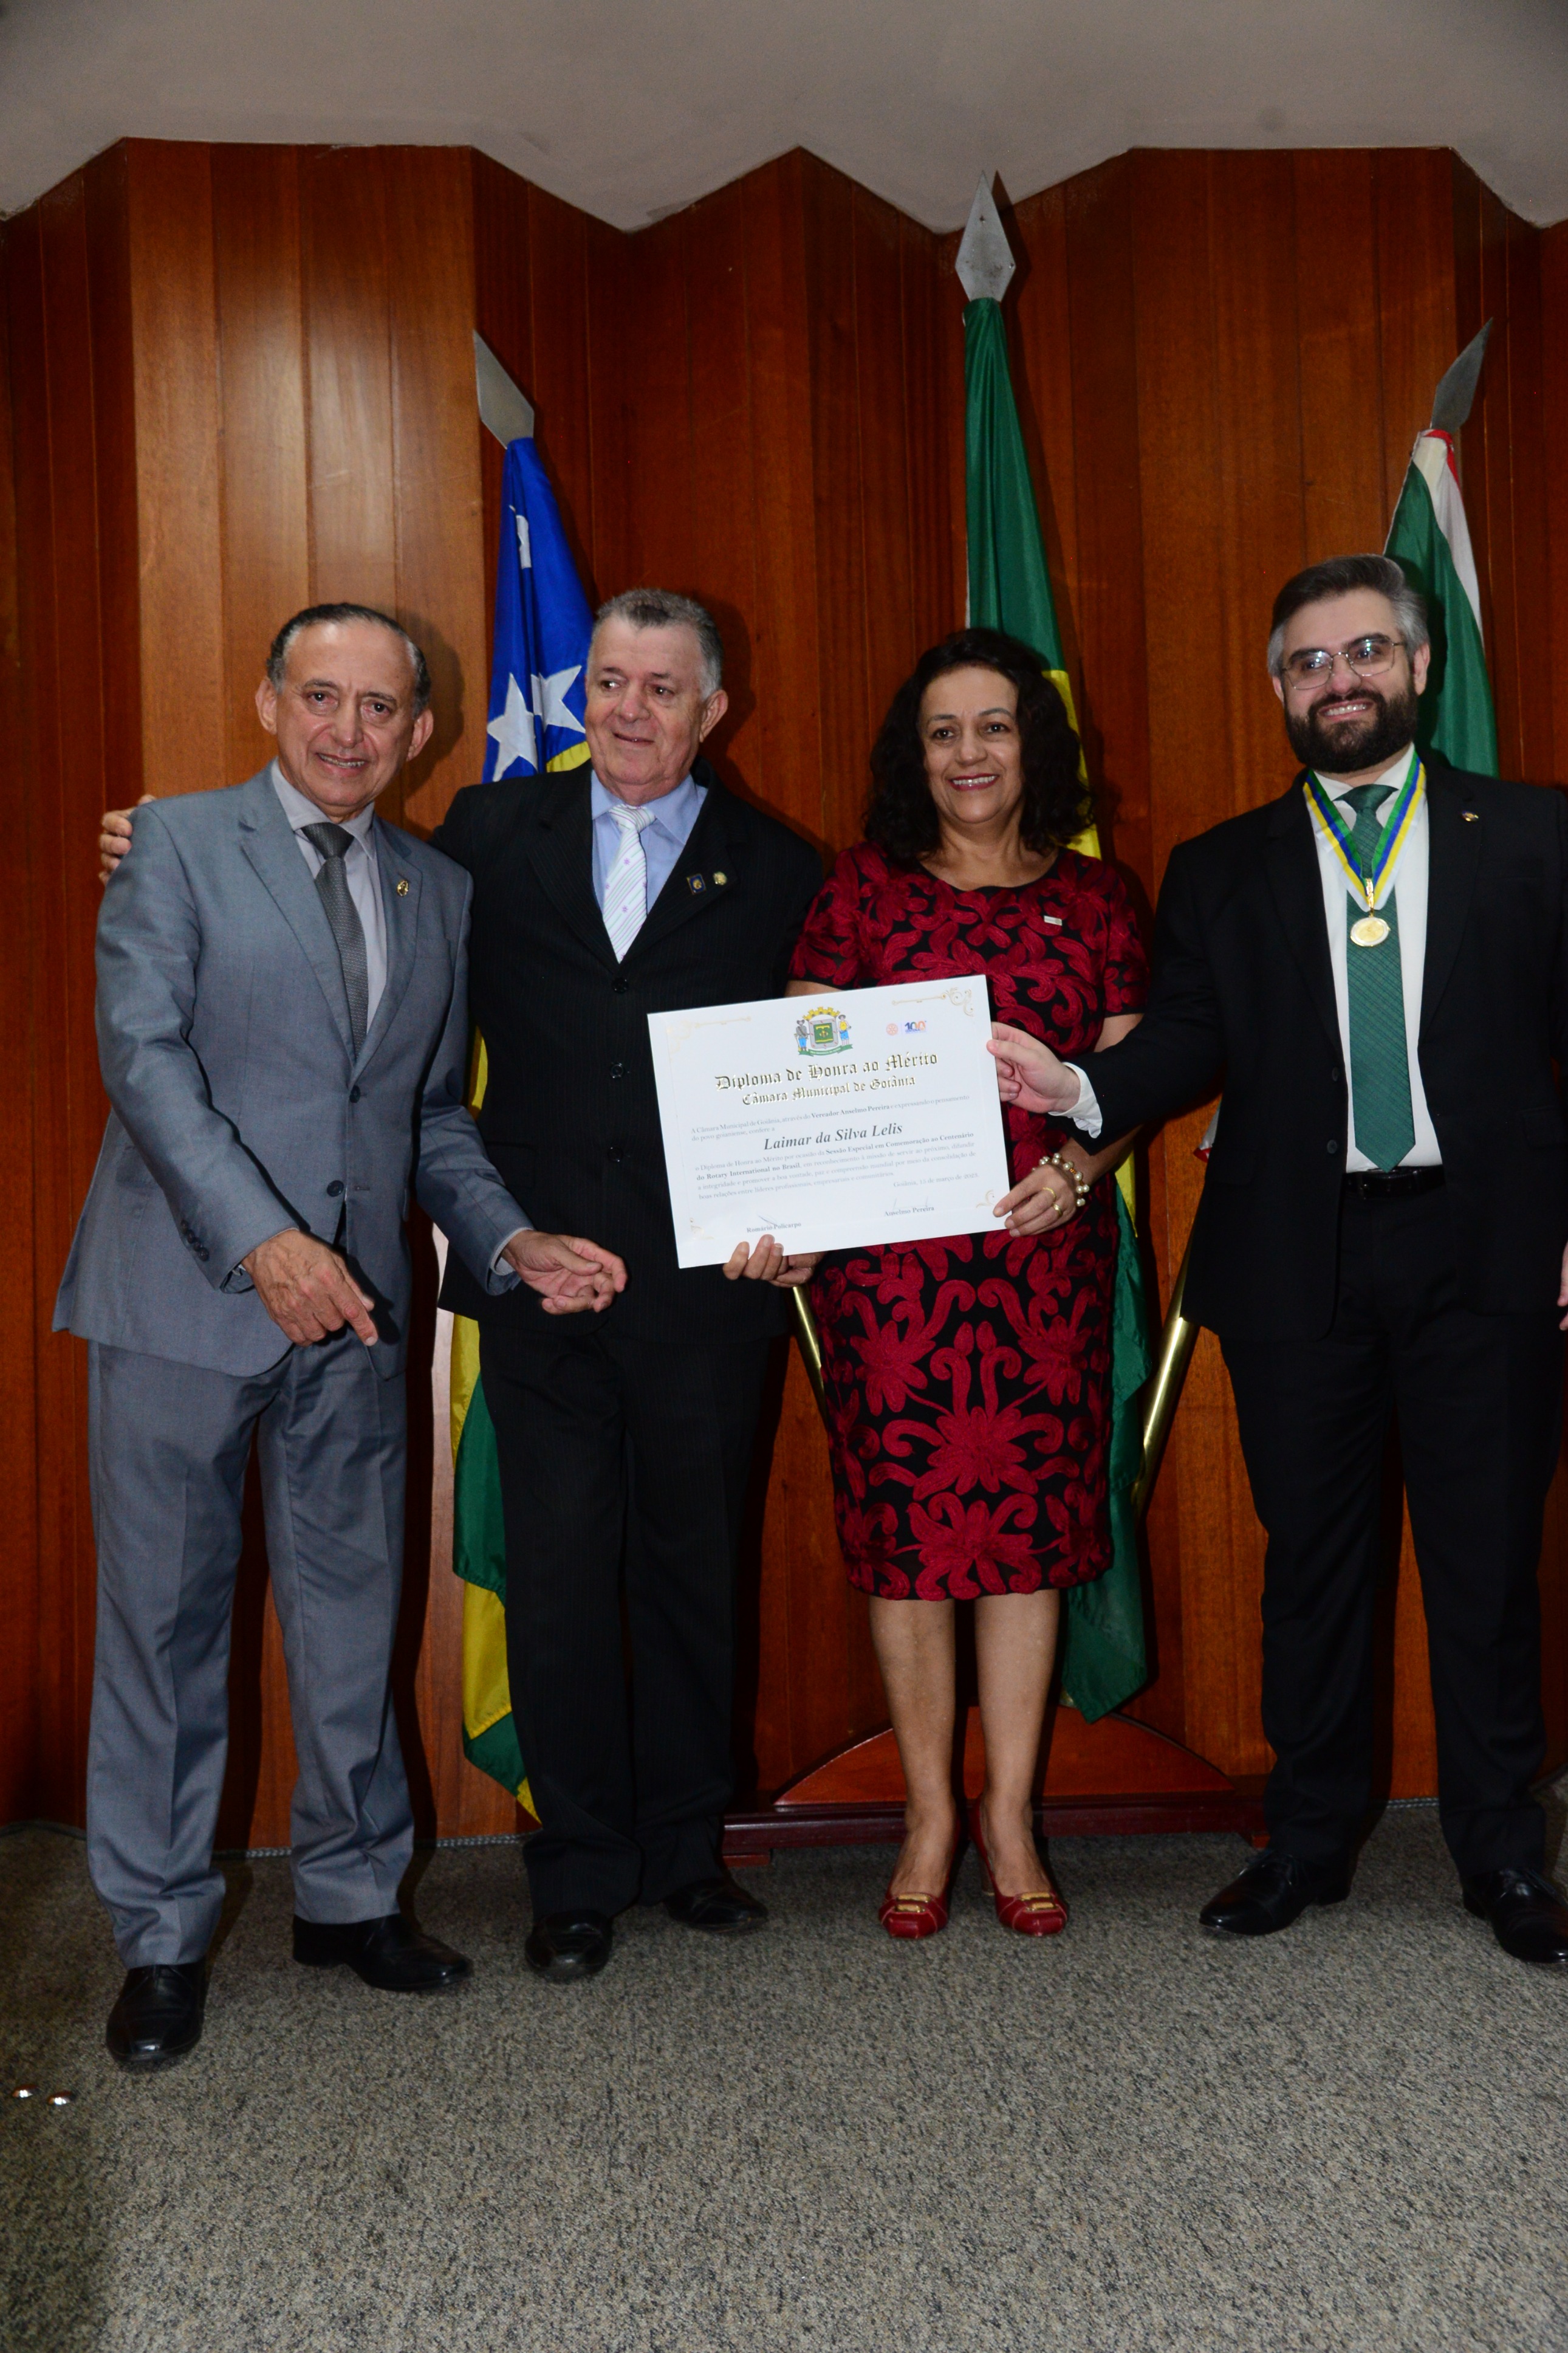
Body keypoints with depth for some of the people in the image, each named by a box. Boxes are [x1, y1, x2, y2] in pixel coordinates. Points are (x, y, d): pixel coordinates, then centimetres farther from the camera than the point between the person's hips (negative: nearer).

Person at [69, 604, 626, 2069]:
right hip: (186, 1291, -4)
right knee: (166, 1616, 6)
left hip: (355, 1302, 4)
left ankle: (350, 1893, 30)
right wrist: (260, 1242, -24)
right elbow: (144, 1053, -12)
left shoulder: (439, 891, 13)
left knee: (352, 1607, 12)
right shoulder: (179, 843, -1)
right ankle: (161, 1934, 21)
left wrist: (509, 1242, -2)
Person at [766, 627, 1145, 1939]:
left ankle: (1009, 1813, 18)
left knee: (1029, 1514, 4)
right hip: (888, 1251, -1)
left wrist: (1078, 1166, -11)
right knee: (903, 1514, 2)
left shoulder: (1091, 897, 10)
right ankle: (930, 1814, 18)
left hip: (1045, 1246, 1)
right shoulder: (863, 890, 6)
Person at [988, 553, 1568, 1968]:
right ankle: (1311, 1838, 25)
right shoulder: (1221, 873, 11)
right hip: (1299, 1259, 1)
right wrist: (1081, 1088, -18)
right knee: (1312, 1559, 10)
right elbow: (1188, 1041, 1)